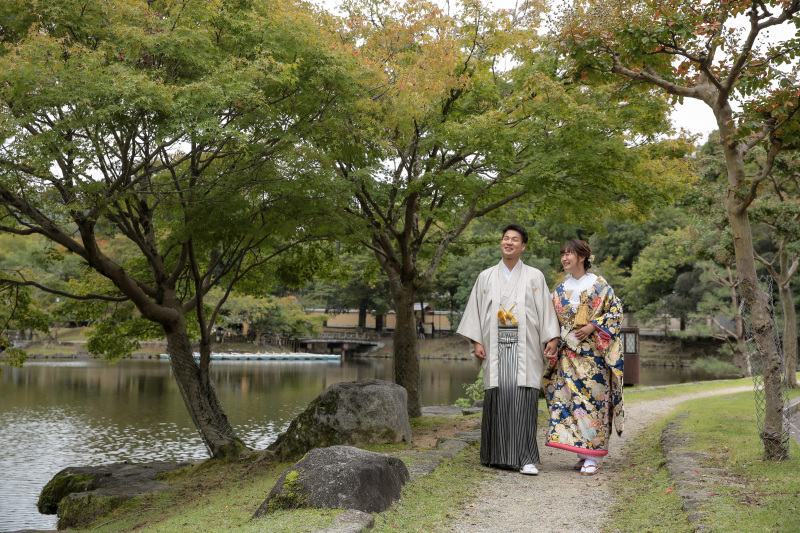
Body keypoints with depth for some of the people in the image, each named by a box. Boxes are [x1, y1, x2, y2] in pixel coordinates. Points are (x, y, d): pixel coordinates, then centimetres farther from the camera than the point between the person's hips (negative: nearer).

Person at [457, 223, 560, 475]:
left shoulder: (534, 277, 11)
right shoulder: (486, 277, 15)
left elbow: (546, 310, 6)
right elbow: (476, 310, 12)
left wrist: (552, 338, -5)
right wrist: (476, 341, 3)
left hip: (524, 346, -1)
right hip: (496, 345, 1)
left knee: (523, 397, -10)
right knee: (498, 394, -8)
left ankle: (525, 457, -8)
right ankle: (498, 454, 2)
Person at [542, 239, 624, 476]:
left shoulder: (598, 284, -1)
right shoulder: (561, 289, 13)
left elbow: (616, 310, -2)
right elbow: (554, 321, 17)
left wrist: (592, 327, -12)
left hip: (593, 351, -5)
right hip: (568, 352, 5)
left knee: (592, 399, -7)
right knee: (569, 398, -1)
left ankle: (592, 458, -4)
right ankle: (582, 454, 7)